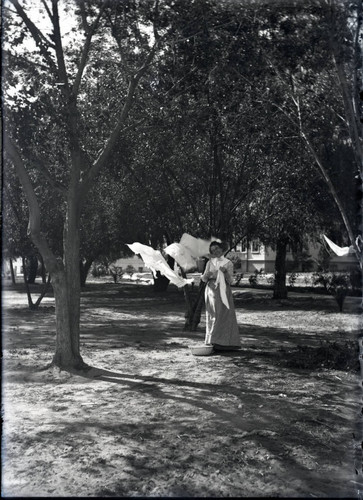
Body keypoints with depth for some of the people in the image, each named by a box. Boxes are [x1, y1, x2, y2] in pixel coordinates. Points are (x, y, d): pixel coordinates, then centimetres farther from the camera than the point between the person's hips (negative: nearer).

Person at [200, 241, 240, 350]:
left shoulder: (228, 263, 3)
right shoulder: (209, 263, 10)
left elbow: (230, 280, -4)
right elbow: (204, 279, 7)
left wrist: (225, 272, -22)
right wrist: (206, 275, -15)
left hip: (223, 292, -2)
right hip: (211, 291, 2)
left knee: (224, 316, -6)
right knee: (213, 316, 0)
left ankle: (224, 342, -3)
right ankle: (213, 342, 3)